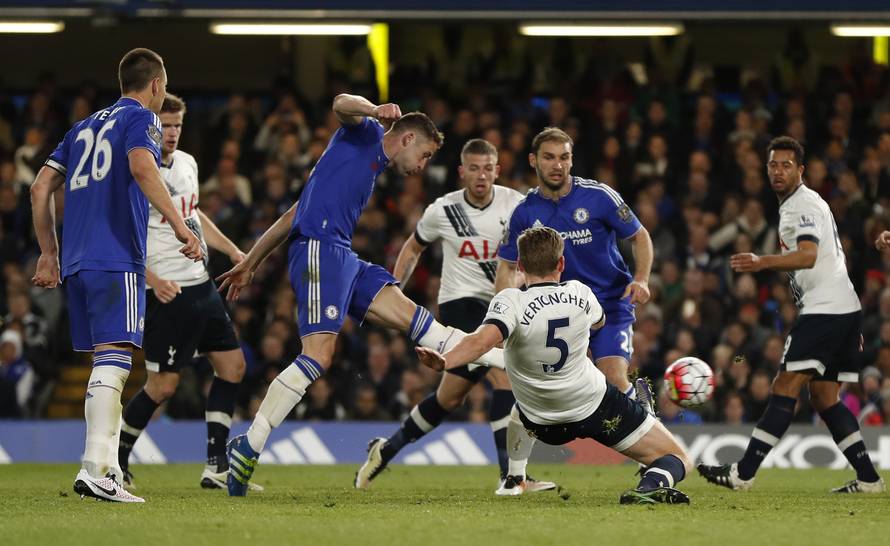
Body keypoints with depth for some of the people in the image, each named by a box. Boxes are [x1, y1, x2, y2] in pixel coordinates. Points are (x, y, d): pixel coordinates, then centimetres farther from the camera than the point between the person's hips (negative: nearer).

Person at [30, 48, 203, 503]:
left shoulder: (85, 127, 24)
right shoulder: (140, 118, 2)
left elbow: (41, 188, 21)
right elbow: (142, 167, -18)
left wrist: (49, 254, 25)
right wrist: (179, 225, -22)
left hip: (77, 262, 8)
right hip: (117, 260, -8)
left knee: (106, 363, 12)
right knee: (113, 359, -13)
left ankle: (107, 469, 10)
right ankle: (95, 471, -23)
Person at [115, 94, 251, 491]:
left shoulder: (186, 163, 11)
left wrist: (232, 251, 27)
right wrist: (152, 279, -30)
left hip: (200, 283, 9)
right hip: (167, 292, -9)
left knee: (232, 366, 5)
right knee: (163, 384, -8)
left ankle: (216, 466, 8)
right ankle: (115, 458, 9)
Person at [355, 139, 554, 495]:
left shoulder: (514, 204, -2)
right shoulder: (443, 210, -4)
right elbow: (413, 248, 14)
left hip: (498, 306, 4)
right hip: (460, 303, -4)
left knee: (450, 398, 12)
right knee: (506, 376, -23)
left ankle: (386, 450, 32)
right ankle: (511, 476, -24)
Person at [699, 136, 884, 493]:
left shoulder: (804, 204, -9)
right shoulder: (794, 205, 23)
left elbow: (808, 256, -26)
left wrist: (764, 262, -40)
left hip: (825, 310, -11)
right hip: (845, 311, 11)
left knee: (786, 387, -13)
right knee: (825, 399, 11)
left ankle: (743, 474, -18)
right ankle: (867, 478, 10)